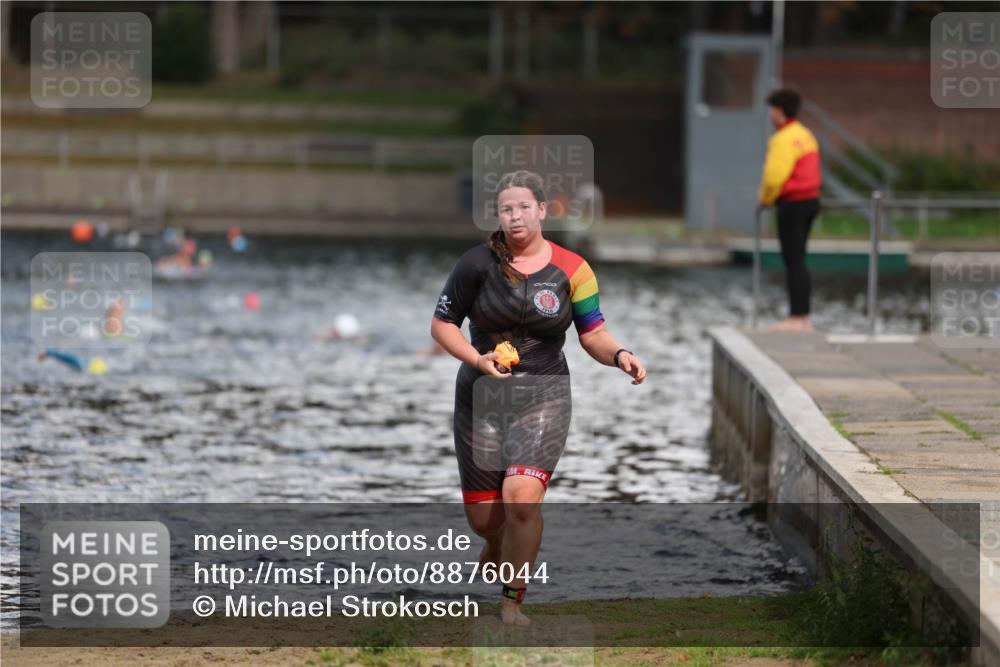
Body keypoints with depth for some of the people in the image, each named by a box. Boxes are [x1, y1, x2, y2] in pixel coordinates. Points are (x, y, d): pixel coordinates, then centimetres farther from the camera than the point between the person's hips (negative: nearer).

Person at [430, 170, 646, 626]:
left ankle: (513, 601, -5)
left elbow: (592, 334, 6)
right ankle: (498, 553, 42)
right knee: (483, 518, 3)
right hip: (481, 396, 1)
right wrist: (476, 359, -14)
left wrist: (618, 355, -15)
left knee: (522, 498, -22)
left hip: (543, 395, -1)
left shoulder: (571, 269, 0)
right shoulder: (478, 263, -3)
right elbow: (442, 324, 3)